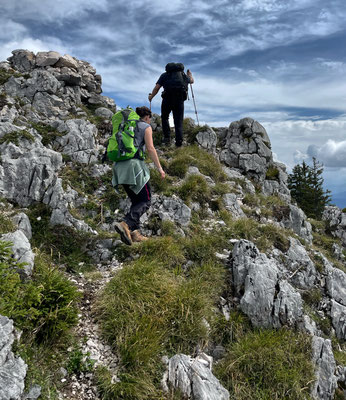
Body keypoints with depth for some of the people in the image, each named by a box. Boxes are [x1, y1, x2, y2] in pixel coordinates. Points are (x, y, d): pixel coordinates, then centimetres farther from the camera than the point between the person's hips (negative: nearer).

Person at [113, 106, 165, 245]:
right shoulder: (146, 127, 4)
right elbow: (150, 149, -7)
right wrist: (159, 168, -3)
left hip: (120, 166, 7)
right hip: (134, 165, -7)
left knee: (136, 201, 14)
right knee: (145, 201, 0)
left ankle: (134, 233, 3)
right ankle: (125, 224, -23)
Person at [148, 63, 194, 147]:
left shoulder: (165, 75, 16)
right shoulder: (183, 74, 25)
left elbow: (157, 87, 6)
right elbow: (192, 80, 42)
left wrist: (151, 96, 22)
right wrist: (189, 74, 63)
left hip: (168, 98, -2)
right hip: (180, 99, 2)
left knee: (164, 117, 16)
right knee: (178, 121, 7)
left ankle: (167, 137, 4)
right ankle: (179, 141, -3)